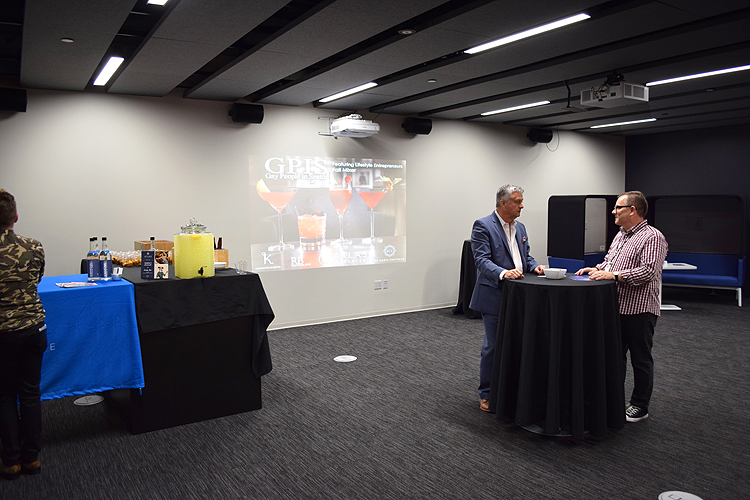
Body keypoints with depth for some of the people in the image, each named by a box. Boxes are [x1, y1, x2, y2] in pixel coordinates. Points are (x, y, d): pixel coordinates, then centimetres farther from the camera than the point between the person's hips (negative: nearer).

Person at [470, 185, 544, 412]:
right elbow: (482, 260, -18)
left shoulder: (520, 227, 15)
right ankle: (486, 395, 15)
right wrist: (503, 273, -33)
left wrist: (534, 266, -1)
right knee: (493, 346, 1)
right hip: (494, 296, -7)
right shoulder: (483, 226, -10)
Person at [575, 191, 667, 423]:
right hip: (616, 307, 9)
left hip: (639, 310, -8)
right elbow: (609, 260, 26)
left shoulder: (652, 237, -13)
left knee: (640, 359, 5)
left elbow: (648, 271, -23)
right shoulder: (621, 235, 15)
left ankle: (639, 407, 17)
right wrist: (598, 269, 6)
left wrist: (613, 275, -26)